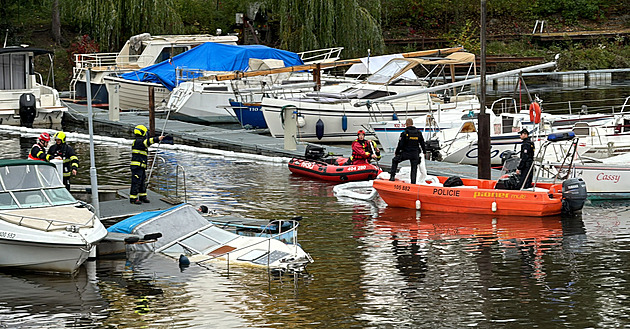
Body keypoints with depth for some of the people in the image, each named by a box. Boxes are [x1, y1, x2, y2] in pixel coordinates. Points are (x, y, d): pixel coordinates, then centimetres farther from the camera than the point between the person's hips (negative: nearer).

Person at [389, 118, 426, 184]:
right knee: (414, 169, 9)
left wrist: (396, 153, 7)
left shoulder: (404, 133, -9)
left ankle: (392, 176, 12)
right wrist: (424, 151, 27)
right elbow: (422, 143, 12)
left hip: (405, 153, -3)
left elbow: (400, 145, -8)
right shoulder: (418, 133, 3)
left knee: (395, 161, 19)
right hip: (415, 154, 3)